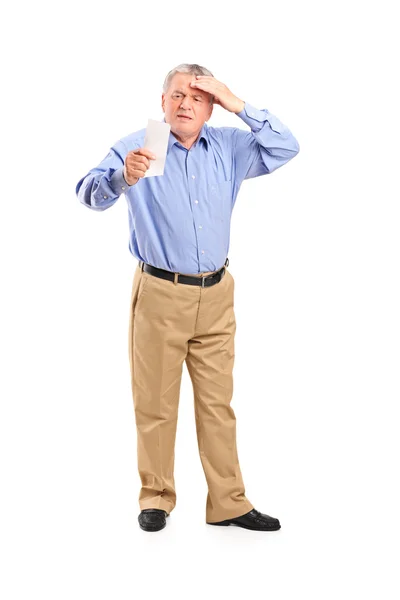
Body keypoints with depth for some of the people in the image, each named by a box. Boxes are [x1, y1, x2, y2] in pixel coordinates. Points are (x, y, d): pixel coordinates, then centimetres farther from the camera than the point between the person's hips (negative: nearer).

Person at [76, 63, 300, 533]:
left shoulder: (228, 147, 8)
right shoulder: (137, 147, -4)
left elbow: (286, 148, 3)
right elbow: (89, 194, -15)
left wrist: (239, 105, -6)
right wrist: (123, 177, -38)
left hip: (216, 295, 3)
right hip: (159, 295, -3)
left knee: (218, 402, 8)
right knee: (155, 403, 3)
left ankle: (228, 503, 15)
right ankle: (156, 499, 17)